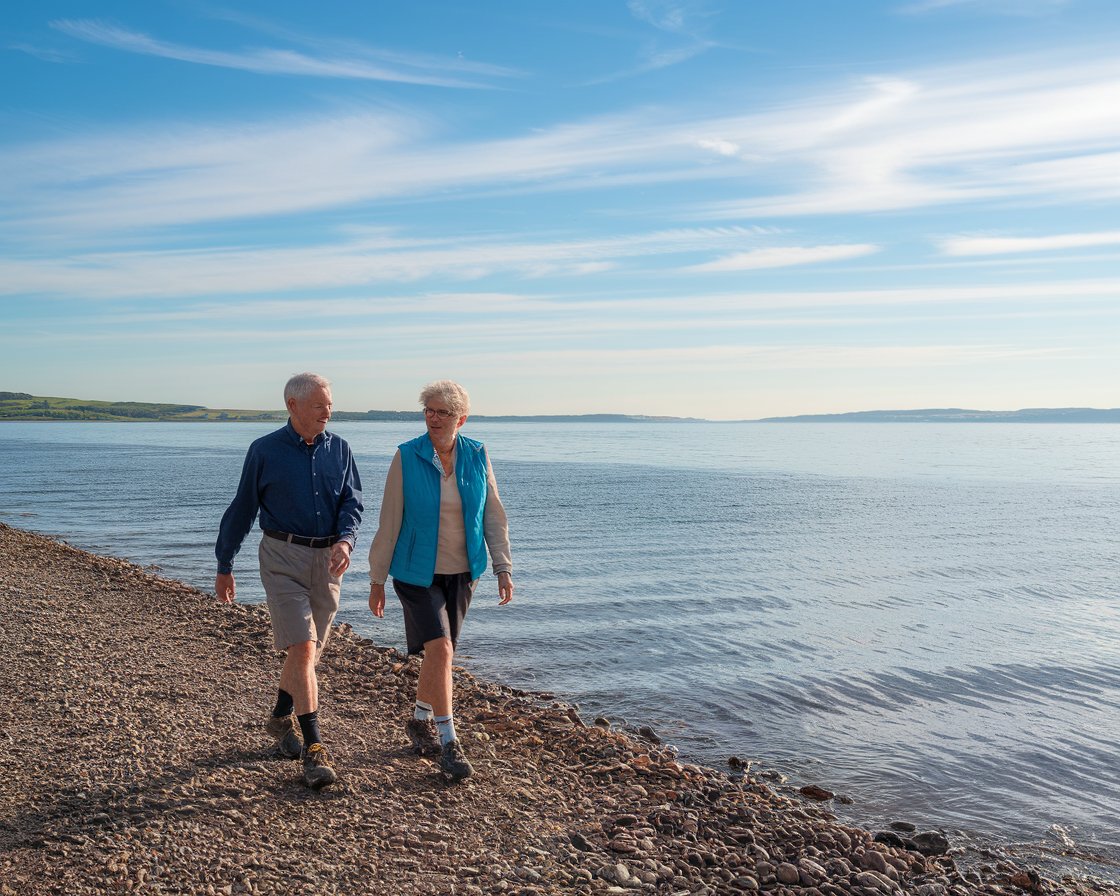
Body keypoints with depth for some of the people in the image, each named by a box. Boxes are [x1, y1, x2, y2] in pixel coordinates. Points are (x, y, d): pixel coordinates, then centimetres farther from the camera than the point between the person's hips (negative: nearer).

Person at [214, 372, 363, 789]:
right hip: (283, 556, -4)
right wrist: (224, 567, 7)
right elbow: (241, 510, 2)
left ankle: (282, 718, 39)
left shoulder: (339, 450, 5)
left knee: (309, 649, 16)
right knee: (302, 649, -13)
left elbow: (352, 502, 0)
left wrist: (345, 541, -21)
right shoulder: (264, 451, -4)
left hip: (326, 560, 4)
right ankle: (313, 751, -11)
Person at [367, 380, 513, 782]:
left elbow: (493, 515, 0)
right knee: (439, 649, -15)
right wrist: (377, 580, -4)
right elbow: (389, 522, -7)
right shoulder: (407, 457, -12)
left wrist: (503, 568, -6)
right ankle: (448, 742, -5)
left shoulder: (477, 456, -4)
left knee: (440, 652, 14)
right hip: (418, 573, -3)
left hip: (461, 572, 4)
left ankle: (420, 720, 36)